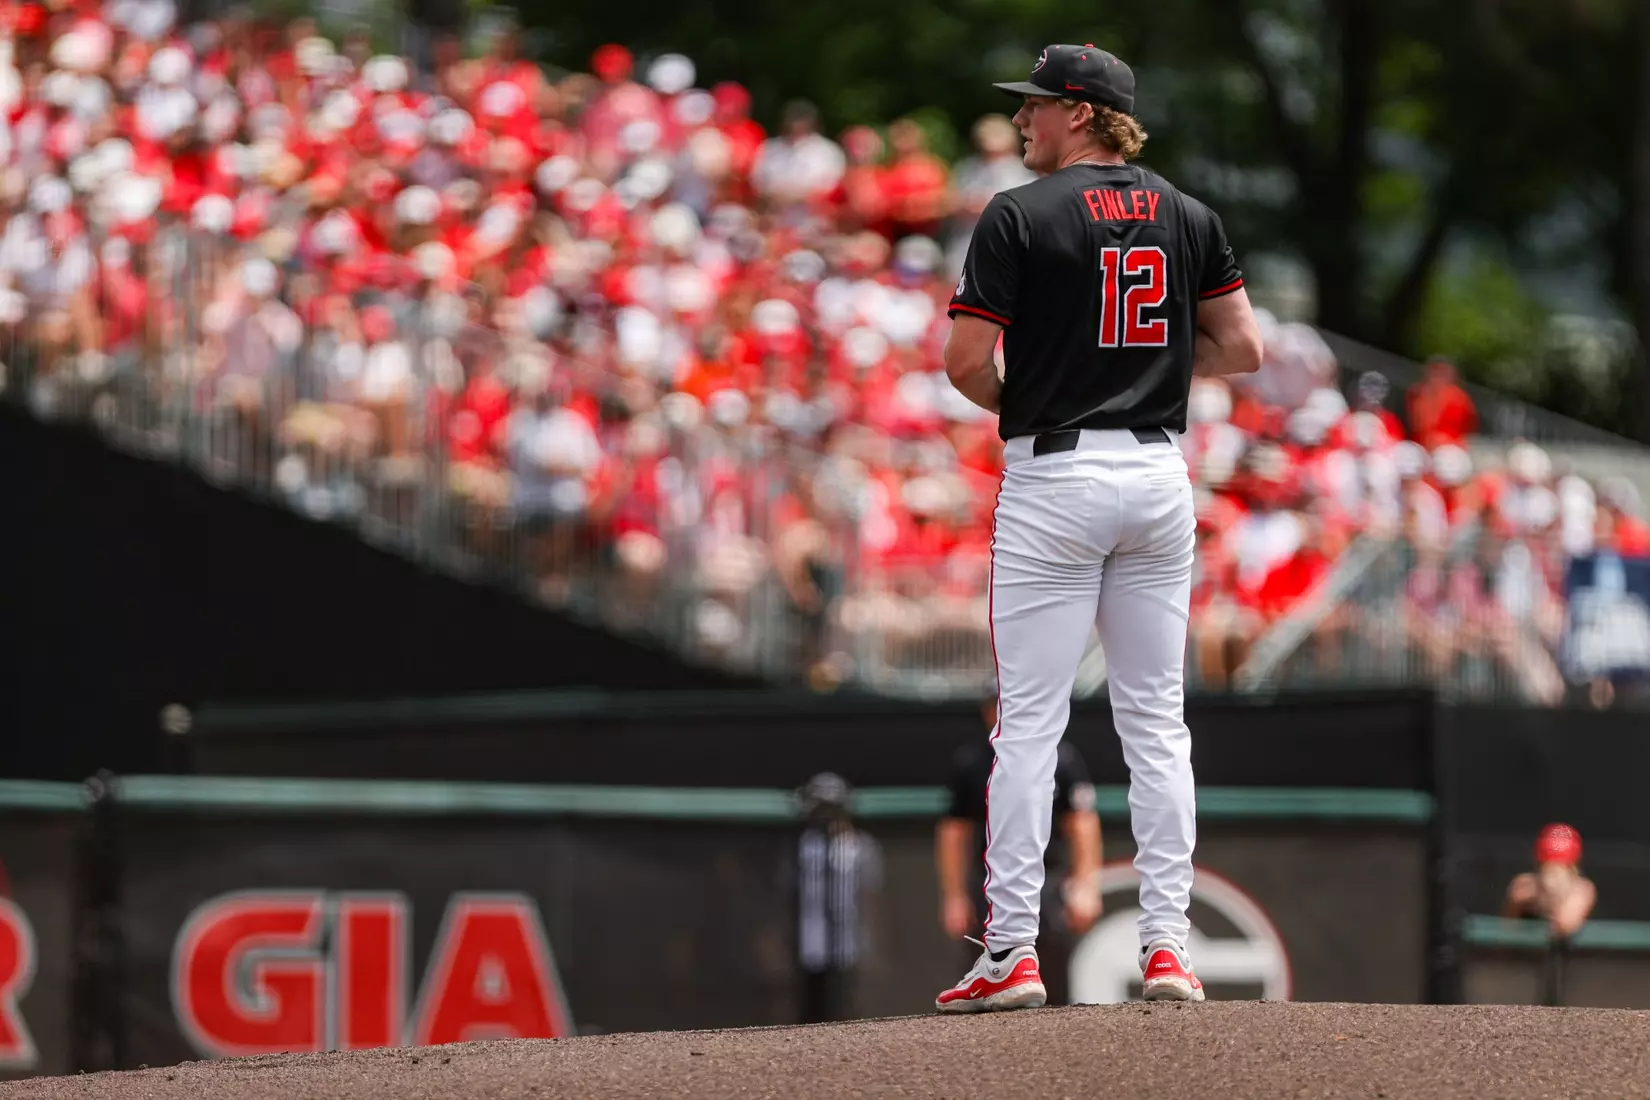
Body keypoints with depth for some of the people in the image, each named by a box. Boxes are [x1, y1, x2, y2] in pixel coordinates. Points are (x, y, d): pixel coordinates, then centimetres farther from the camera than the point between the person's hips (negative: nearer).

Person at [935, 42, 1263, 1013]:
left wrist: (1012, 403, 8)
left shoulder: (1020, 218, -8)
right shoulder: (1189, 218, 8)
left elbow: (967, 360, -12)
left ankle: (1013, 952, -4)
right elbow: (1244, 349, 7)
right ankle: (1168, 945, 3)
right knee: (1157, 719, 8)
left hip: (1054, 476, -5)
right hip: (1159, 474, 5)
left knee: (1029, 721, -2)